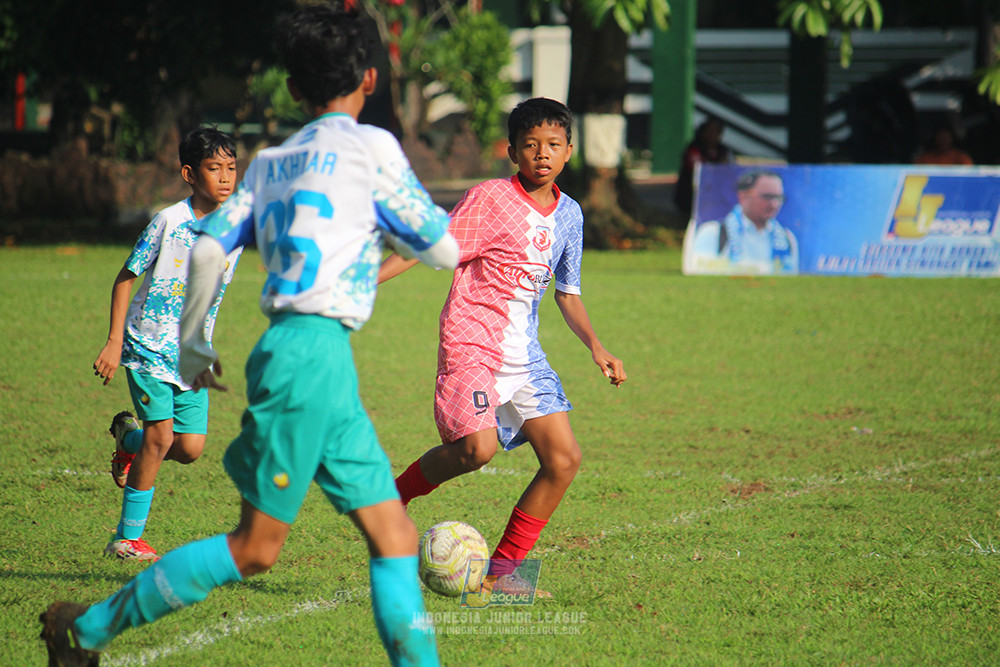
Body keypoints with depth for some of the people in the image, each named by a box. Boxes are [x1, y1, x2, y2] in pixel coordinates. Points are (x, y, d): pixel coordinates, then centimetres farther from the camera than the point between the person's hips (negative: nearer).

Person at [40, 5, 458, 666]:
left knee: (395, 537, 5)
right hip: (315, 348, -8)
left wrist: (193, 345, 21)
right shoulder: (370, 146, -2)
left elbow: (208, 249, 10)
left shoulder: (271, 161, 16)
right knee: (256, 547, -4)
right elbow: (443, 248, 1)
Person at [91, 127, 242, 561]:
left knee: (190, 448, -5)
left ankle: (129, 437, 28)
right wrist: (115, 342, -10)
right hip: (148, 345, -5)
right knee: (161, 435, -14)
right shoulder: (169, 222, -11)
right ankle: (127, 539, -2)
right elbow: (125, 279, -5)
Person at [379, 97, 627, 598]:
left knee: (563, 458, -5)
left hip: (524, 356, 7)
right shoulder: (490, 200, -8)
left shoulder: (568, 215, 11)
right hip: (471, 345, -7)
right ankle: (393, 495, 3)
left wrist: (596, 347, 8)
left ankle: (500, 573, 5)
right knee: (478, 447, -27)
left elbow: (567, 294, 21)